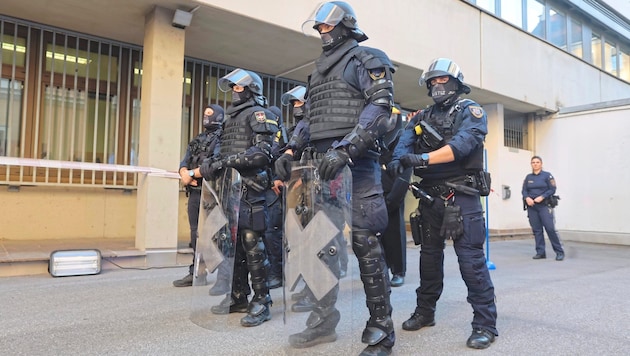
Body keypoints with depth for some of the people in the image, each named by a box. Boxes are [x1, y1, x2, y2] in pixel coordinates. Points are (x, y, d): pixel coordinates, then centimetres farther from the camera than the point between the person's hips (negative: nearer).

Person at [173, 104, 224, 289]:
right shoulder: (196, 140, 23)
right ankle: (196, 273, 23)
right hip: (195, 192, 8)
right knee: (196, 234, 13)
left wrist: (196, 172, -15)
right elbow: (184, 162, 15)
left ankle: (223, 278, -12)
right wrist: (184, 172, -7)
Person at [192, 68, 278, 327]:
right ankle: (238, 297, 19)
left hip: (250, 188, -8)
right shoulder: (231, 118, 24)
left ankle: (261, 302, -1)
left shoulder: (258, 114, -2)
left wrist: (226, 161, -18)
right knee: (234, 244, 10)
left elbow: (261, 153, -15)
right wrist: (210, 166, 4)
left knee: (252, 244, -8)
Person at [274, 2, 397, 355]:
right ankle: (324, 319, 19)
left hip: (356, 163, -7)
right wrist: (291, 150, 9)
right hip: (322, 164, 8)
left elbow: (380, 107, -10)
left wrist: (345, 149, -22)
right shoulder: (320, 70, 27)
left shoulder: (367, 60, 5)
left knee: (365, 243, -9)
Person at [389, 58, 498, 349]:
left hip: (461, 196, -5)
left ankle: (485, 324, 1)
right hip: (430, 196, 6)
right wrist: (398, 159, -26)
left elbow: (462, 144, -19)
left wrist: (423, 158, -30)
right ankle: (425, 312, 27)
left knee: (470, 258, -8)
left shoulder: (470, 111, 1)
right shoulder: (422, 117, 16)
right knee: (429, 256, 14)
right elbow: (404, 141, -2)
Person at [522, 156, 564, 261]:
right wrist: (527, 198, -10)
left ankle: (559, 252, 0)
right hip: (532, 206, 4)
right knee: (536, 230, 4)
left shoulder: (547, 175, 2)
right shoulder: (528, 177, 13)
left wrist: (542, 197, -16)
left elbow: (552, 189, -5)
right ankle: (540, 252, 11)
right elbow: (524, 191, 10)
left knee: (550, 228, -10)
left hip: (544, 205, -4)